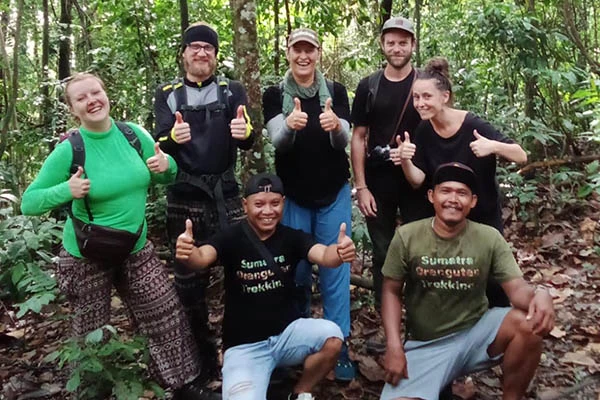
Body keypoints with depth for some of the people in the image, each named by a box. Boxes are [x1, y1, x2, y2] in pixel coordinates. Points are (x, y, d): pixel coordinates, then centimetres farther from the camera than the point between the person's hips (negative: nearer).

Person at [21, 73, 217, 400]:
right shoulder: (68, 151, -16)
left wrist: (165, 165, -16)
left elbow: (166, 177, 8)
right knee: (91, 334, 14)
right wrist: (66, 191, -28)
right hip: (85, 258, -3)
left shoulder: (135, 134, -6)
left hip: (136, 250, 3)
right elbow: (28, 202, -10)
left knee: (167, 317, 6)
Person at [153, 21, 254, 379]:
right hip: (184, 200, 1)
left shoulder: (233, 90, 5)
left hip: (226, 196, 0)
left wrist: (245, 132, -34)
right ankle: (202, 353, 25)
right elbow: (160, 144, -6)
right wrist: (173, 138, -30)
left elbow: (248, 141, -9)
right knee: (189, 279, 8)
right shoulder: (167, 94, 6)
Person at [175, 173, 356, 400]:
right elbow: (203, 257, -28)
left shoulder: (292, 237, -4)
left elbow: (324, 255, -21)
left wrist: (339, 252, -46)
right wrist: (187, 253, -53)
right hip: (244, 345, -2)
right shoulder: (232, 237, -10)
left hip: (287, 332, 3)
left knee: (332, 337, -25)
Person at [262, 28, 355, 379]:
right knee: (297, 269, 8)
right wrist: (290, 125, -40)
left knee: (336, 268, 2)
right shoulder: (275, 94, -2)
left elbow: (343, 141, -11)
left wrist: (336, 126, -35)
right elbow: (278, 141, -16)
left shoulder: (336, 91, -1)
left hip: (334, 194, 0)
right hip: (293, 195, 0)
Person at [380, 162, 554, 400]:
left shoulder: (490, 238, -7)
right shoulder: (406, 236, -8)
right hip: (425, 345, -1)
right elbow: (392, 292, -1)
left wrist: (539, 294, -37)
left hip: (476, 332, 2)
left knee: (529, 323, -26)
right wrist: (394, 347, -12)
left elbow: (516, 287, -12)